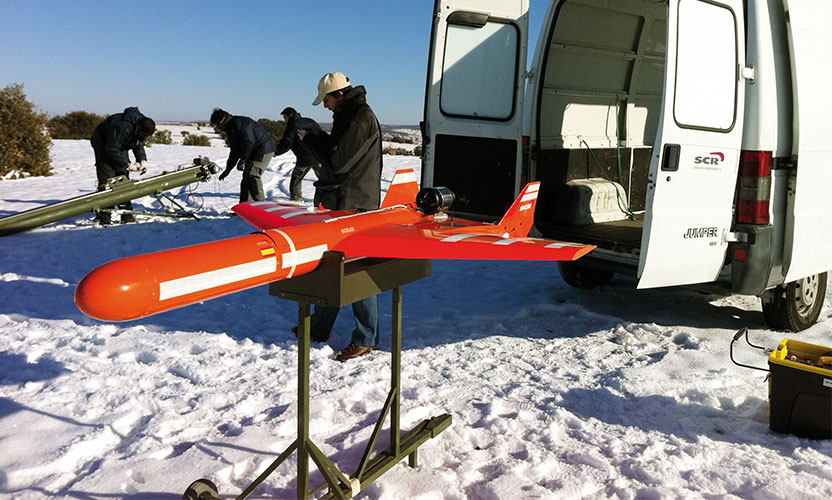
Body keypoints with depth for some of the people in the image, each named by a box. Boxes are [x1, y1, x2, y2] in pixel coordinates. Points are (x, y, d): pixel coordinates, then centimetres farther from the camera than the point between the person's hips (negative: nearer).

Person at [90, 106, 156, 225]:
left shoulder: (144, 128, -14)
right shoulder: (122, 127, -39)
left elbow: (139, 145, 0)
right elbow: (112, 149, -32)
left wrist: (142, 159, -16)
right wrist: (127, 164, -29)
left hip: (120, 146, 7)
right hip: (103, 145, -7)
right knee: (107, 179, -15)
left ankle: (126, 214, 7)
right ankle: (104, 217, -15)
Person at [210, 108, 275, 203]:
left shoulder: (240, 123, -16)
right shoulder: (230, 130, 17)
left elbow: (249, 142, -24)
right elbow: (235, 152, 22)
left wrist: (242, 160, -22)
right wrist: (228, 169, 21)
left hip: (264, 150, -11)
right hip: (253, 154, 11)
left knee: (253, 176, -19)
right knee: (246, 178, 9)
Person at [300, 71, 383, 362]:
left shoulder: (361, 118, -16)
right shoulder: (348, 115, 17)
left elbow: (338, 160, -19)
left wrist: (310, 139, -5)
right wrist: (316, 139, 7)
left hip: (356, 206, -11)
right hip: (343, 202, 11)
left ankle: (366, 339, 6)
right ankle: (319, 328, 30)